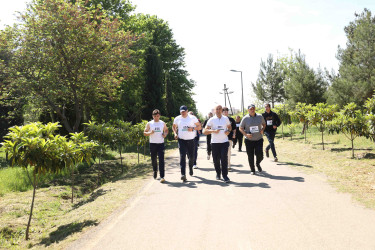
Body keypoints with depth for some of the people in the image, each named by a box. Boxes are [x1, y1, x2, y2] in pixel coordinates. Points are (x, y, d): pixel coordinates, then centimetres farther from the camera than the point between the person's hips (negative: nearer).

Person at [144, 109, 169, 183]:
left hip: (161, 144, -1)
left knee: (161, 160, -11)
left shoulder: (163, 123, 7)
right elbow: (144, 132, 4)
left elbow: (166, 130, 21)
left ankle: (162, 177, -12)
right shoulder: (149, 124, 3)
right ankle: (155, 171, 41)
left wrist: (165, 134, -1)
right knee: (153, 159, 11)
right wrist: (150, 133, -17)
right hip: (152, 144, 1)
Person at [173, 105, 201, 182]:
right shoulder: (177, 119, 5)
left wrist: (193, 128, -15)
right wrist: (175, 133, 5)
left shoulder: (192, 118, 0)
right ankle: (183, 174, -18)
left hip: (191, 140, 0)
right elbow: (174, 127, 22)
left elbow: (199, 126, 2)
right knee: (182, 156, -12)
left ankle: (190, 168, 41)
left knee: (191, 156, 8)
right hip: (181, 140, 0)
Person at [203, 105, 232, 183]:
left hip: (224, 142, 0)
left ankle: (225, 175, -2)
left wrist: (228, 131, 1)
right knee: (216, 159, 5)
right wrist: (213, 131, -19)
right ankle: (218, 173, 28)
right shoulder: (211, 120, 1)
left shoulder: (226, 119, 8)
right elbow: (204, 131, -4)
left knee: (224, 158, -10)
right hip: (215, 142, 0)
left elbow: (229, 126, 24)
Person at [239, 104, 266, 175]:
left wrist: (262, 130, -3)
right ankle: (252, 170, 20)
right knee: (250, 156, 2)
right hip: (249, 140, -1)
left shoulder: (260, 116, 3)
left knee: (260, 155, -8)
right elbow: (240, 128, 2)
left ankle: (258, 164, 26)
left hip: (259, 139, 1)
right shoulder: (245, 118, -3)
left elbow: (264, 124, 18)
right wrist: (246, 134, -15)